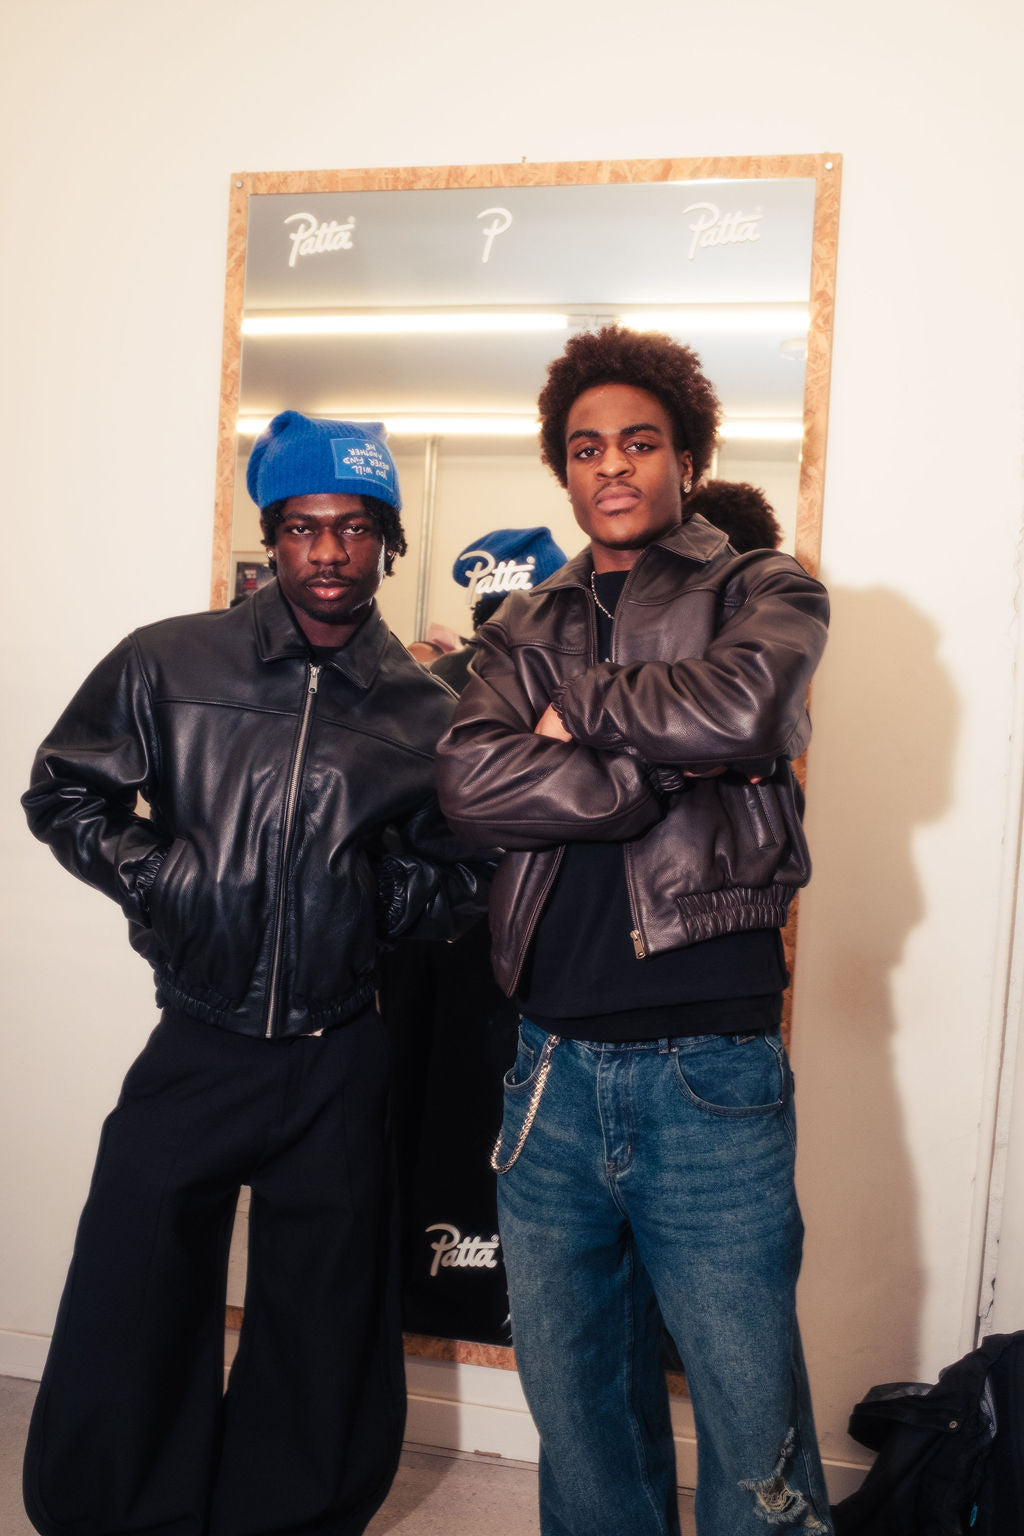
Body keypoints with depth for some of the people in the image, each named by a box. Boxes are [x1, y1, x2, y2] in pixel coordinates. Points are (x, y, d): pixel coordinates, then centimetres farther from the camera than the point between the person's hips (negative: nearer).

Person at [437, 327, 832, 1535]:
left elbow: (738, 708, -20)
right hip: (553, 1069, 4)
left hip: (709, 1070, -3)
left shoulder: (764, 591, 4)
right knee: (576, 1416, 19)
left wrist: (578, 710, -6)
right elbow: (469, 782, -8)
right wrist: (669, 772, -14)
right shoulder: (526, 626, 11)